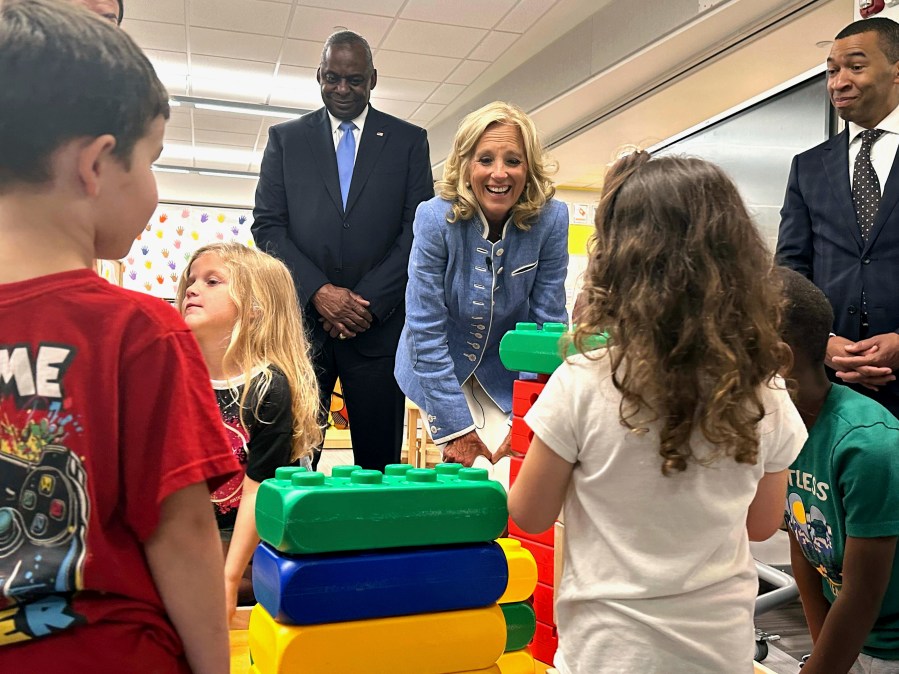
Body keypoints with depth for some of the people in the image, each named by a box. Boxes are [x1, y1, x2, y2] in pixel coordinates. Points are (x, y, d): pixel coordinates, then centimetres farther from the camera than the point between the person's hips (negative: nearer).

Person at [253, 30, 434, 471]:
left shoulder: (408, 141, 9)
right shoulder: (285, 138, 12)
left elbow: (417, 230, 2)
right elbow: (267, 226, 5)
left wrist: (371, 301, -9)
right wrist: (317, 291, -9)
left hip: (378, 324, 0)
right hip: (301, 319, 1)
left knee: (379, 462, 4)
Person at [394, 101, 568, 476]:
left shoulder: (550, 219, -17)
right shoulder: (436, 217, -22)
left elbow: (548, 322, -10)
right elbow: (426, 331, -20)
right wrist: (458, 430, -21)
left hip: (508, 372, 2)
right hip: (440, 369, -1)